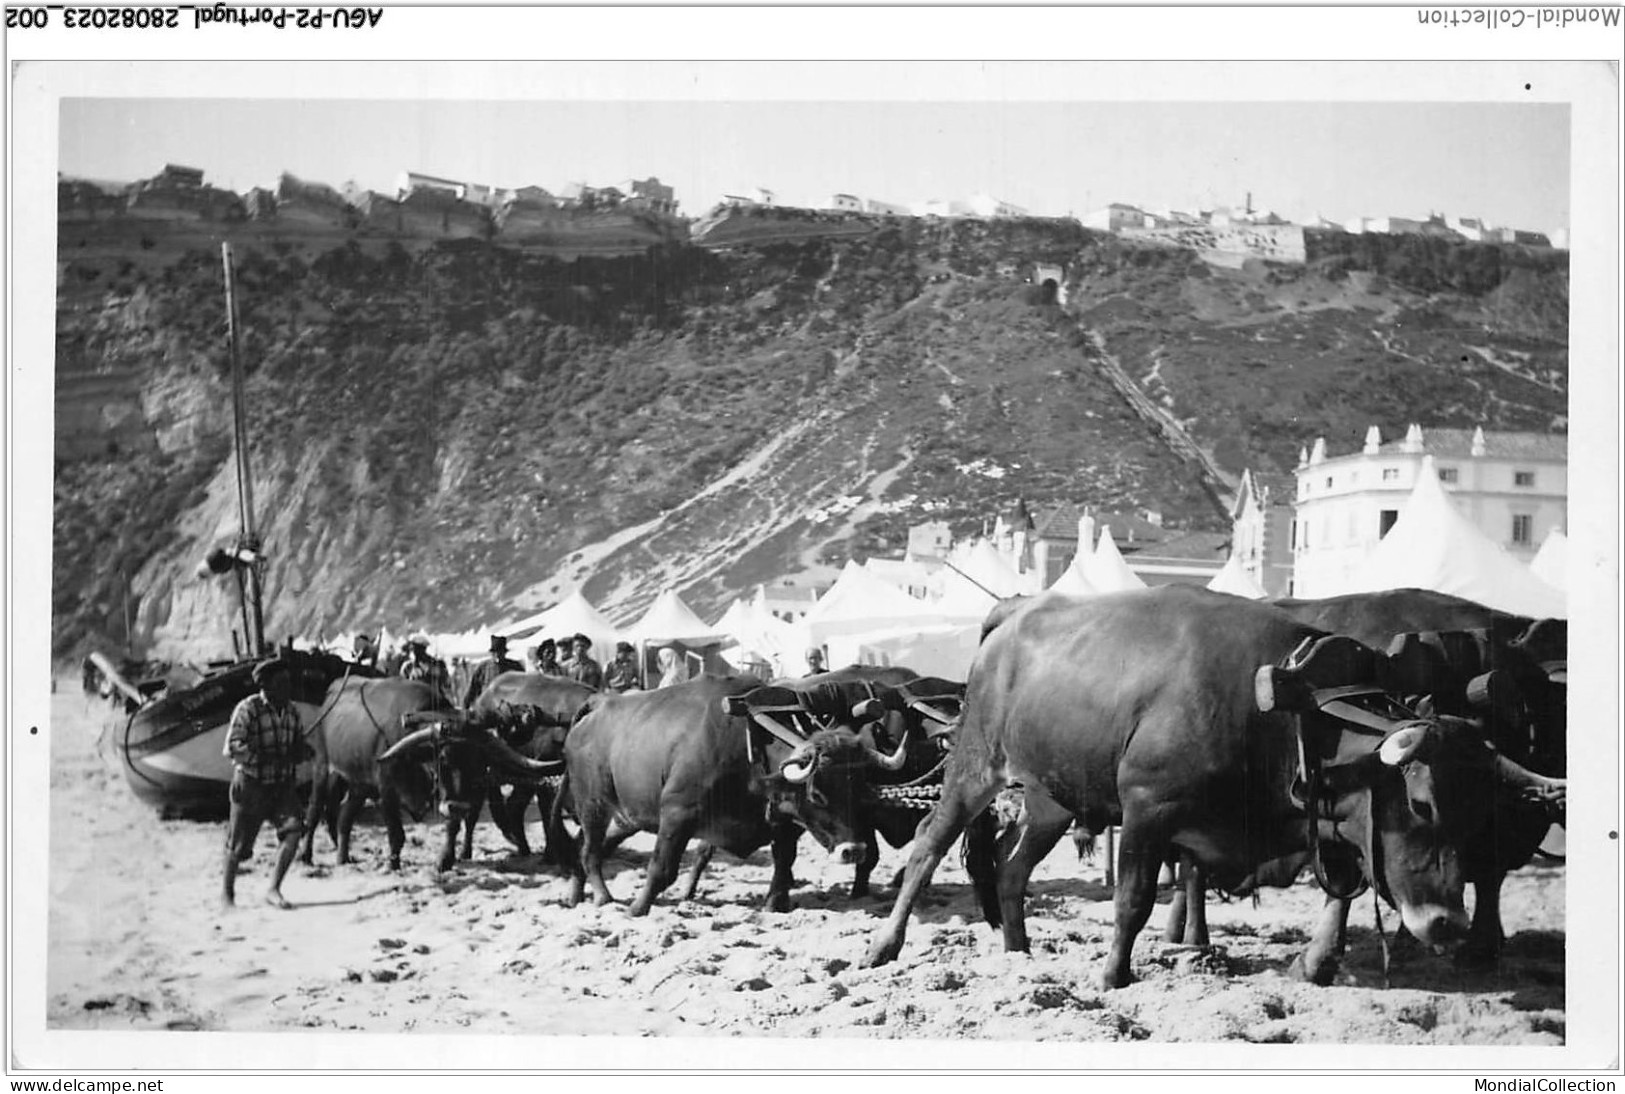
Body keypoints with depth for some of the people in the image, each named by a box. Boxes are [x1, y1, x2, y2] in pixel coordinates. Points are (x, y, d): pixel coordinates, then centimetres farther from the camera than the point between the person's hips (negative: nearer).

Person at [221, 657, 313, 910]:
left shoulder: (291, 710, 3)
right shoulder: (248, 709, -16)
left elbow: (299, 743, 13)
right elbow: (232, 747, -22)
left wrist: (304, 751, -11)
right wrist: (264, 758, -32)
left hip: (281, 784, 5)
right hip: (251, 784, -5)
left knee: (293, 832, -14)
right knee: (238, 844, 6)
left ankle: (273, 890, -2)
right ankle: (227, 890, 30)